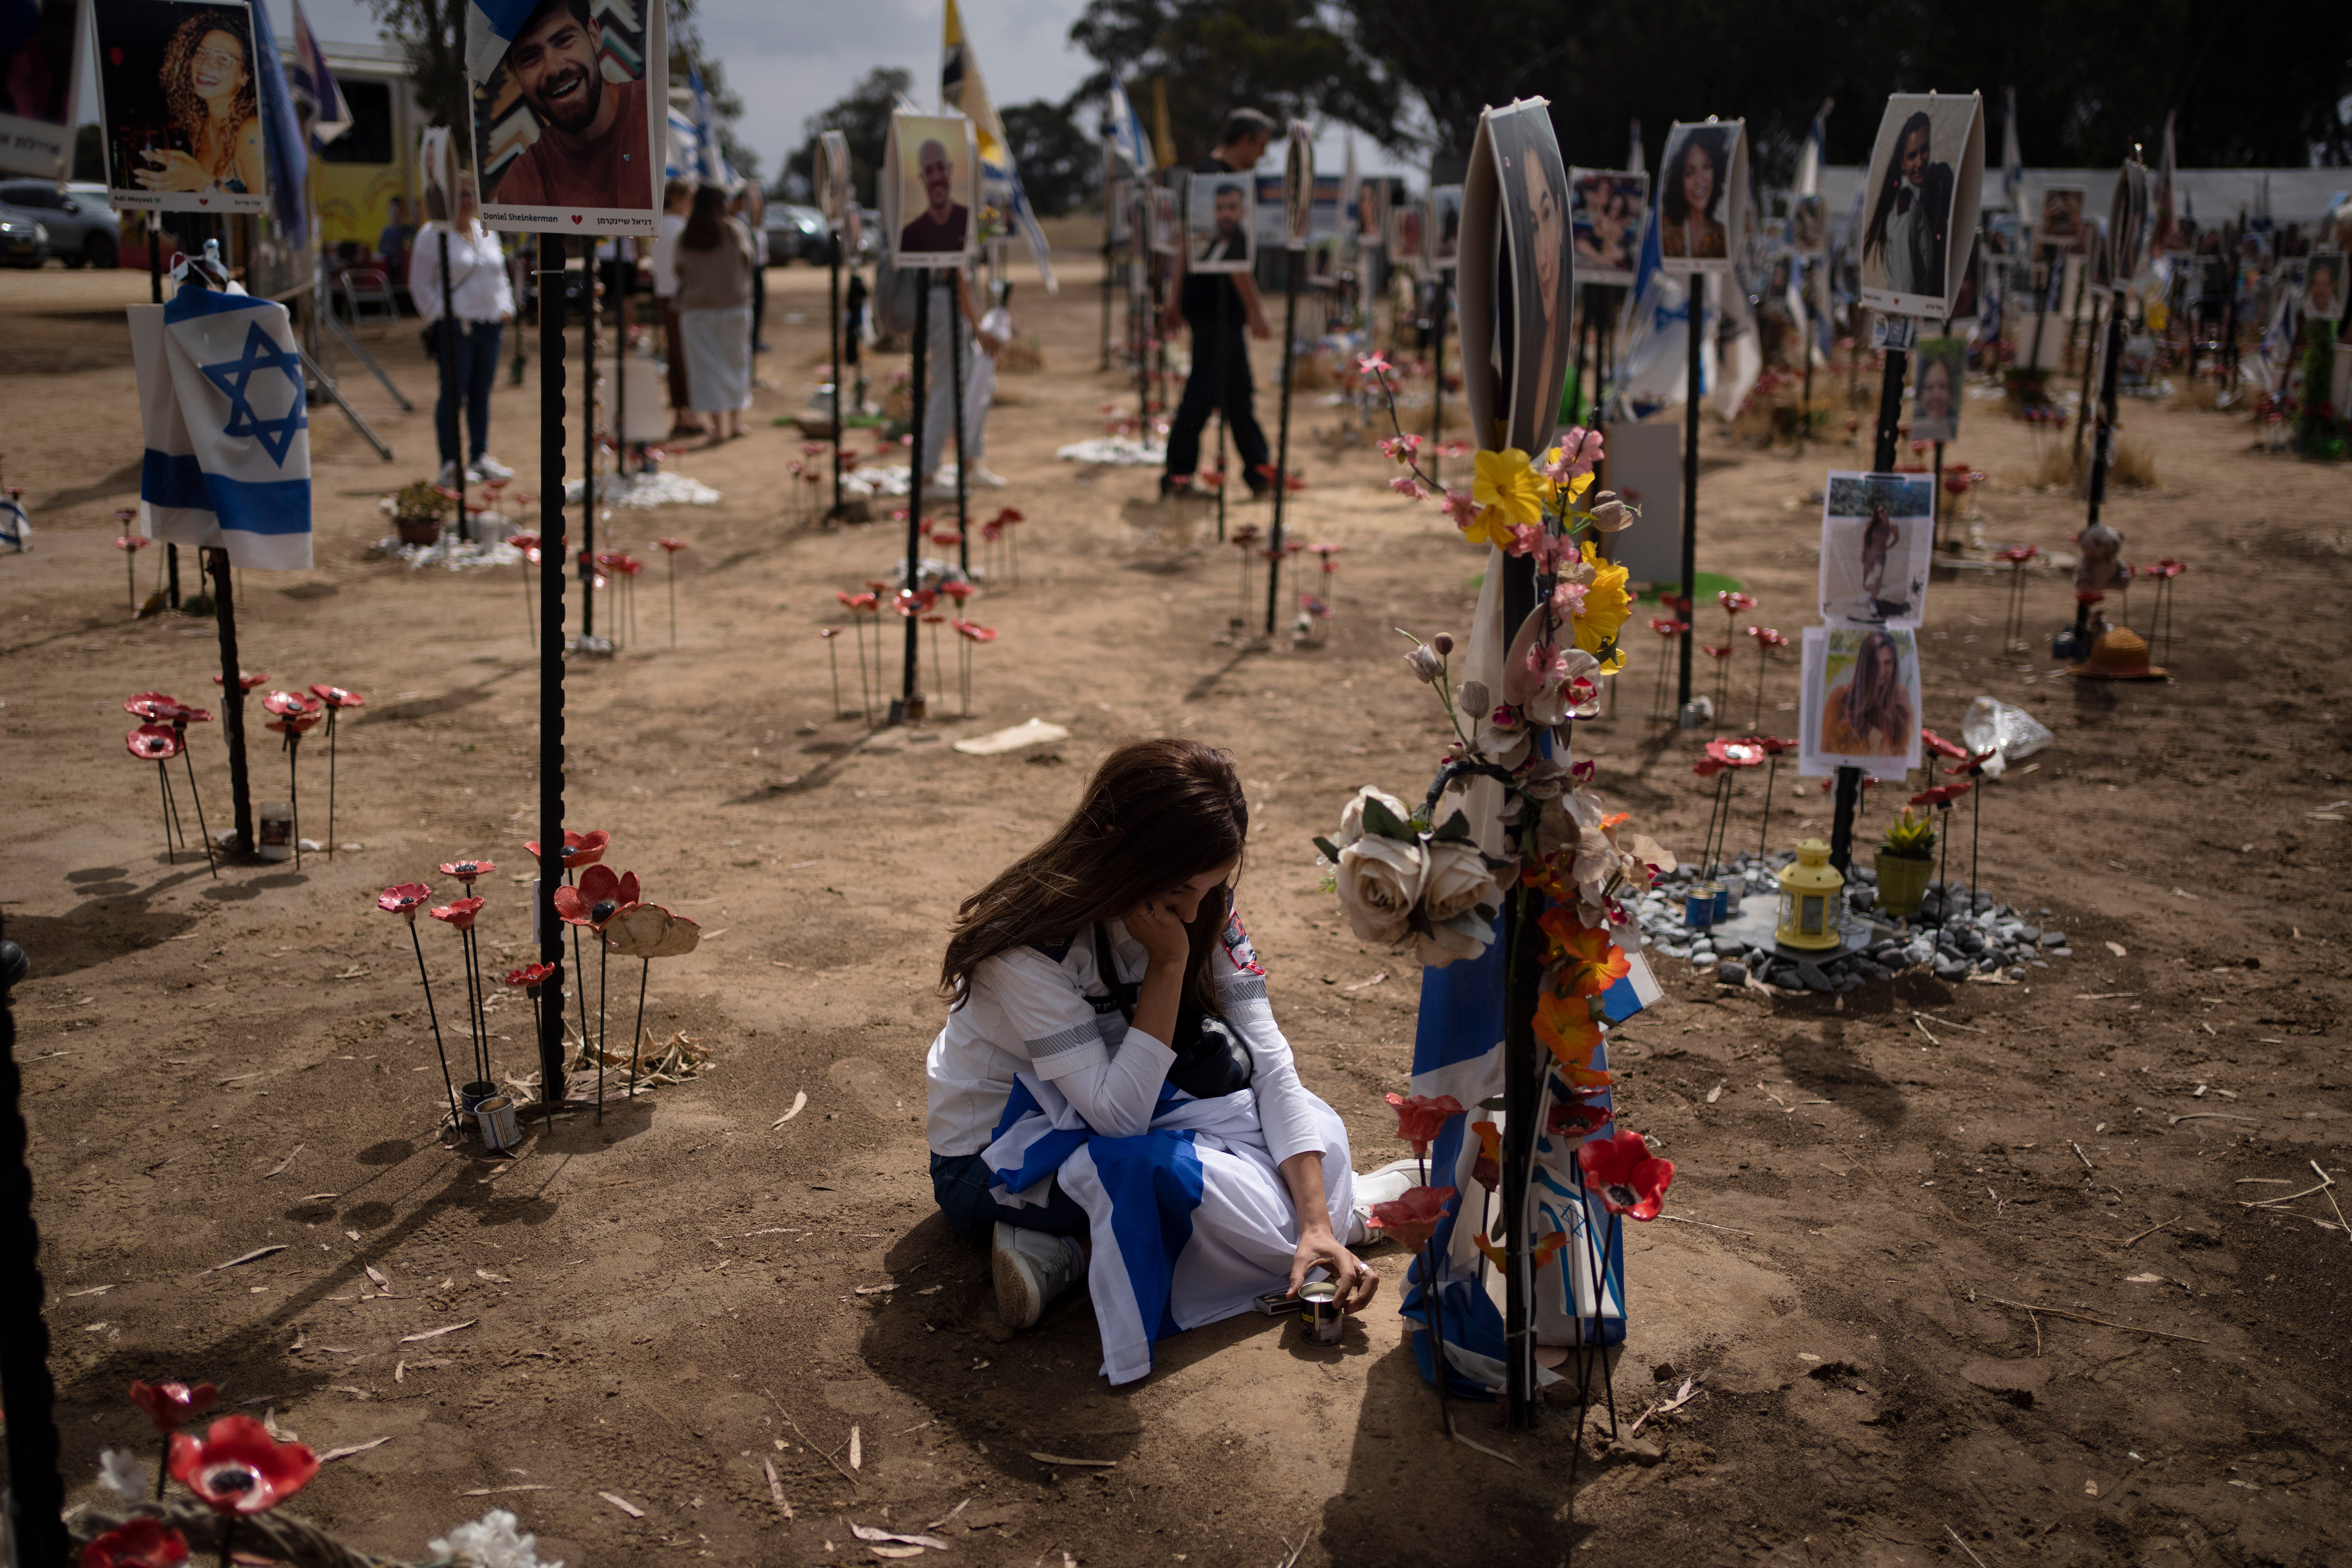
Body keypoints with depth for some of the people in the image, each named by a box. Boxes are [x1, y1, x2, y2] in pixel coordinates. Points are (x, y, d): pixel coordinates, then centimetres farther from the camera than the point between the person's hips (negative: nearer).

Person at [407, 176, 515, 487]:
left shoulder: (486, 233, 17)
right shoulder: (433, 235, -2)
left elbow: (500, 275, 24)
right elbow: (420, 285, -4)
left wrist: (506, 307, 9)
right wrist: (442, 315, -11)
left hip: (490, 324, 6)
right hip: (454, 327, -6)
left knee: (482, 394, 9)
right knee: (454, 394, -6)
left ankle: (481, 458, 17)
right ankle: (450, 465, -1)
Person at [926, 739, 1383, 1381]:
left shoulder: (1204, 909, -12)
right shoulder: (1027, 947, -30)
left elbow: (1270, 1065, -16)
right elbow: (1117, 1114, -31)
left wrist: (1318, 1222, -27)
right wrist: (1168, 964, -34)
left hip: (1117, 1112, 7)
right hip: (992, 1159, -7)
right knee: (1153, 1169, -38)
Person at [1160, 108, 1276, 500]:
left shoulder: (1202, 172, 13)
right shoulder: (1227, 181, -16)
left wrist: (1177, 298, 22)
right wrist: (1256, 310, -19)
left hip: (1201, 297, 10)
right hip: (1219, 303, -10)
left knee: (1238, 390, 13)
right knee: (1205, 388, -3)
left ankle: (1259, 471, 19)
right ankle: (1179, 475, 3)